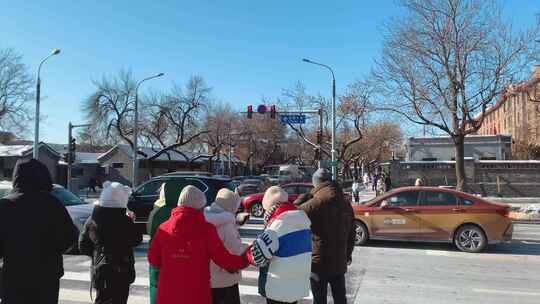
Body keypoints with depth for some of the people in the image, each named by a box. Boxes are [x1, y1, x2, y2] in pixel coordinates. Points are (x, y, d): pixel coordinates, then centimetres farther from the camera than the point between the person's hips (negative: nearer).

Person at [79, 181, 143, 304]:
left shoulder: (92, 220, -4)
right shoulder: (124, 221, -19)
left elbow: (83, 246, 3)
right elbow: (137, 240, -6)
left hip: (99, 271, 5)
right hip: (121, 272, -5)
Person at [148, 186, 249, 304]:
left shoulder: (163, 228, -2)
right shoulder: (206, 229, -11)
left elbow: (153, 260, 6)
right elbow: (224, 259, -8)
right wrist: (245, 259, 9)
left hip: (167, 294, 3)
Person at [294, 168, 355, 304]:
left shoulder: (316, 203, -18)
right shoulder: (346, 204, 4)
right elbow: (351, 234, 10)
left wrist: (307, 196, -3)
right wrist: (348, 254, 23)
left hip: (319, 262, -5)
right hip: (339, 262, 6)